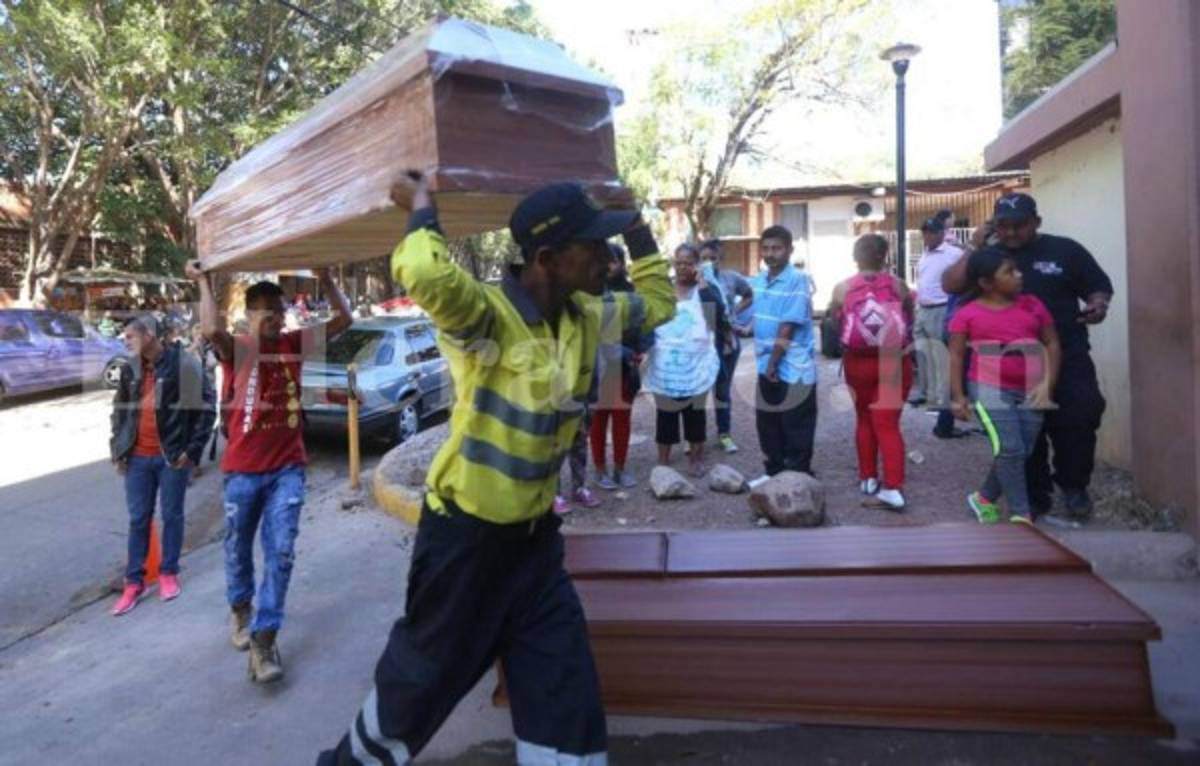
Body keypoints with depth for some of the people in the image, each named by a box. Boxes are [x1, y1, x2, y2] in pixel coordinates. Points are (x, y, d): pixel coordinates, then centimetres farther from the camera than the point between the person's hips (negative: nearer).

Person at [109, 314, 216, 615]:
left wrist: (193, 449, -11)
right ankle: (134, 581, 19)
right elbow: (119, 410, 15)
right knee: (138, 519, 9)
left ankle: (168, 573, 25)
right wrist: (118, 449, 7)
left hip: (172, 457, -4)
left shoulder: (185, 364, -11)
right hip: (138, 458, 4)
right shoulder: (130, 369, 5)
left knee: (172, 516, 9)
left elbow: (207, 407, -9)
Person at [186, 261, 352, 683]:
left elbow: (343, 319, 4)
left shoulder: (295, 344, 3)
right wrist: (204, 281, -20)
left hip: (287, 468, 2)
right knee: (238, 549, 17)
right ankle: (240, 608, 44)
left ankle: (264, 638, 3)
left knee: (281, 553, -4)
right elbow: (212, 330, -32)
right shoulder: (236, 348, -8)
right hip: (243, 469, -2)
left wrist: (326, 279, -2)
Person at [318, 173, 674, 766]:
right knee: (424, 671, 18)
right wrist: (423, 206, -26)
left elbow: (658, 300, 15)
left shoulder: (585, 318, -1)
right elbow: (423, 273, -46)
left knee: (566, 689, 10)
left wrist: (634, 225, 9)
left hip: (535, 533, 6)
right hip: (464, 532, -6)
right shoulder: (485, 315, -24)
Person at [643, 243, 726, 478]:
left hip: (696, 364, -1)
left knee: (694, 411, 10)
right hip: (666, 365, 1)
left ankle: (696, 458, 22)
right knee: (665, 412, 8)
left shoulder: (705, 289, 0)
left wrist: (702, 284, -19)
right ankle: (663, 459, 19)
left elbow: (718, 311, -17)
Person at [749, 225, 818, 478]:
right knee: (767, 426, 16)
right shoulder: (758, 280, 5)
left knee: (796, 431, 3)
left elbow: (788, 328, -17)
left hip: (793, 370, -7)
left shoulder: (797, 280, -14)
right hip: (765, 367, 7)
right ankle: (773, 472, 30)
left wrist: (774, 363, -16)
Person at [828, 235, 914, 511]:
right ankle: (893, 487, -9)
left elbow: (832, 319, 9)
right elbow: (910, 318, 11)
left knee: (864, 419, 18)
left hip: (858, 362, 1)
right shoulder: (898, 285, -4)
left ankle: (868, 478, 27)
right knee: (888, 424, 0)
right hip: (894, 361, 0)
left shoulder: (843, 288, -7)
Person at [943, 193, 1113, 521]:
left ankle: (1074, 488, 17)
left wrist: (1098, 305, -14)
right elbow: (950, 285, -4)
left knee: (1077, 424, -5)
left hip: (1067, 359, -1)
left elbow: (1099, 287, 9)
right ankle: (1035, 494, 22)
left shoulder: (1065, 250, 4)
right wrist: (975, 247, -9)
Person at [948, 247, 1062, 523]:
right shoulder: (968, 313, -3)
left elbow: (1052, 343, 10)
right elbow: (955, 356, -1)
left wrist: (1048, 383, -2)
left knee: (1022, 452, 6)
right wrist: (958, 396, -7)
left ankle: (984, 498, 27)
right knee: (1009, 449, -13)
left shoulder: (1032, 305, 7)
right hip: (990, 389, -4)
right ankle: (1021, 514, -1)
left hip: (1030, 391, 4)